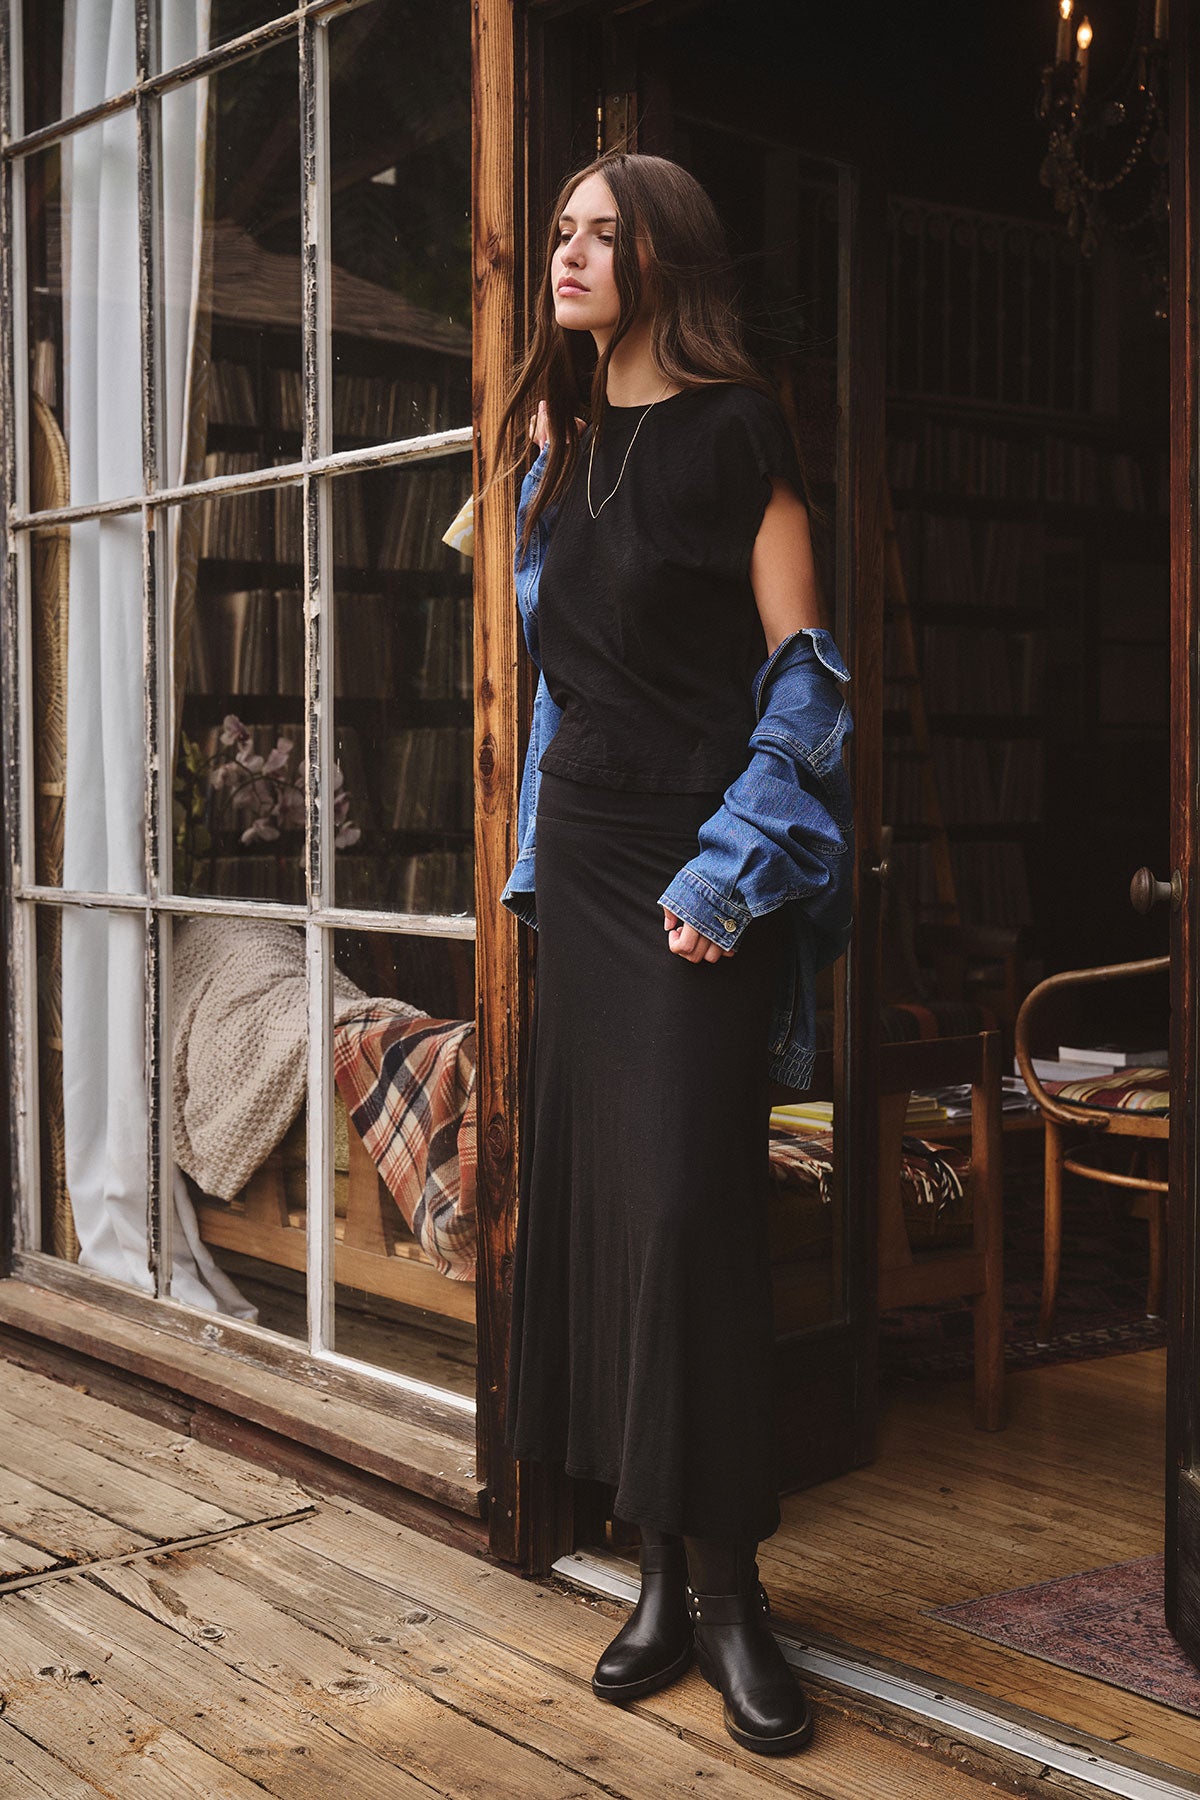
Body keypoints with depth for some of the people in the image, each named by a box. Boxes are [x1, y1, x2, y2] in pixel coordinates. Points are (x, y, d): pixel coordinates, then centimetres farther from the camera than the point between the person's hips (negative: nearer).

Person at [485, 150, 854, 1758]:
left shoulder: (735, 425, -3)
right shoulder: (559, 447, 16)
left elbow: (802, 663, -8)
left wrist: (732, 870, -16)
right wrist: (538, 857, 15)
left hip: (696, 869, -6)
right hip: (582, 859, 7)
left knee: (688, 1202, -10)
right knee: (592, 1192, 4)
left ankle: (726, 1586, 1)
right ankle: (660, 1572, 13)